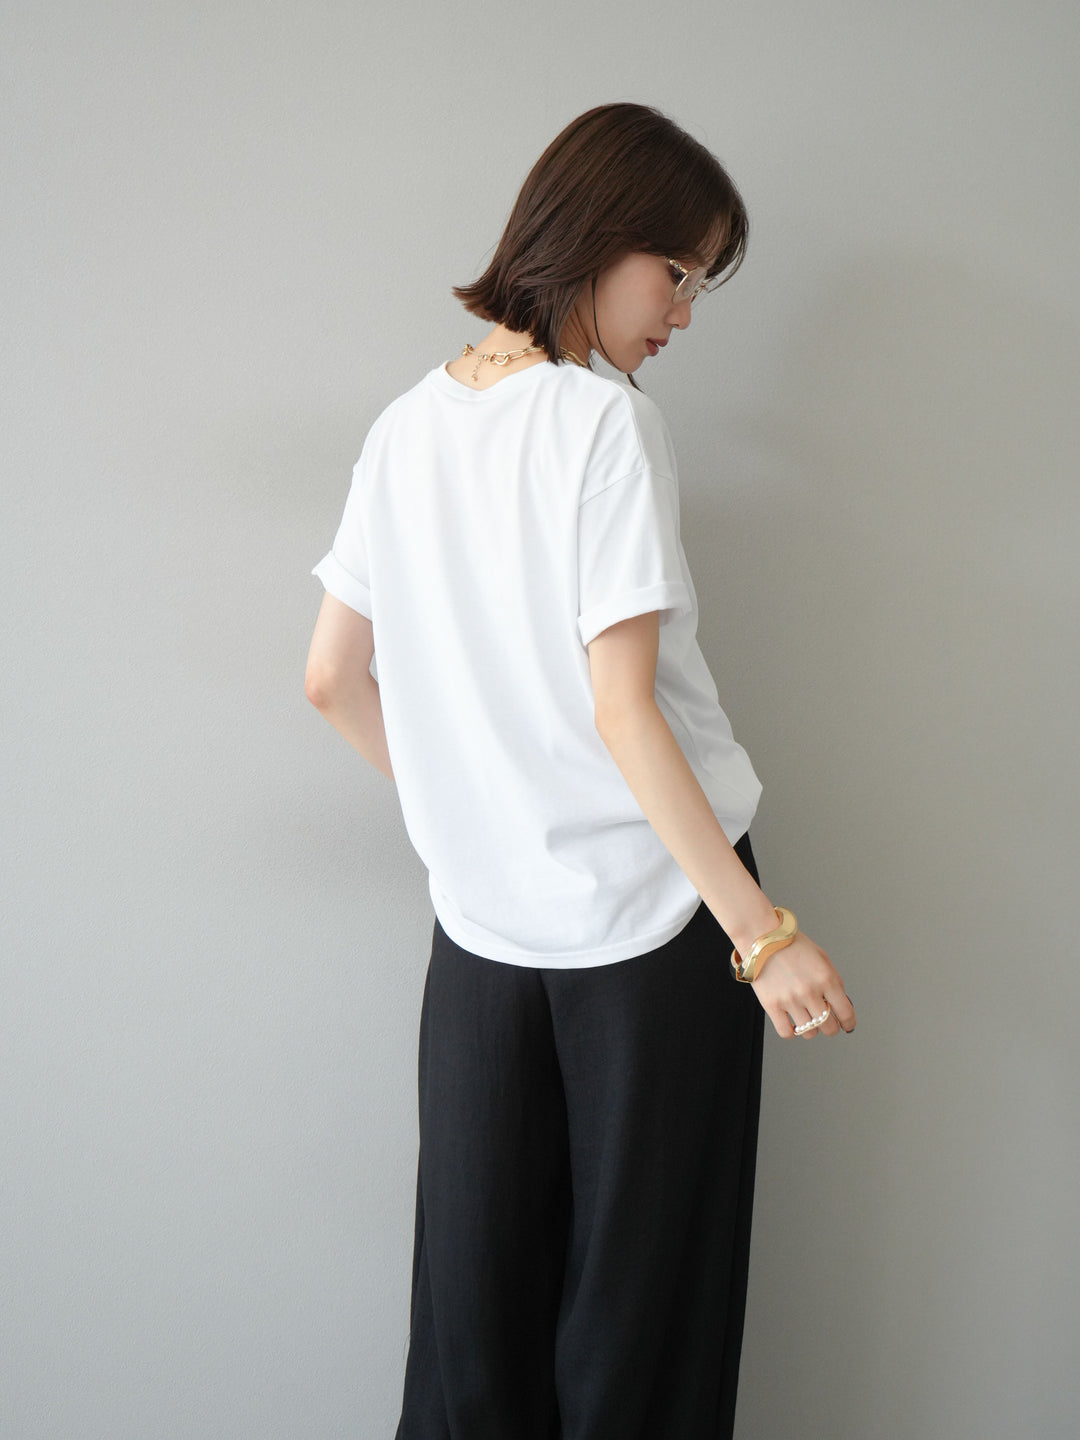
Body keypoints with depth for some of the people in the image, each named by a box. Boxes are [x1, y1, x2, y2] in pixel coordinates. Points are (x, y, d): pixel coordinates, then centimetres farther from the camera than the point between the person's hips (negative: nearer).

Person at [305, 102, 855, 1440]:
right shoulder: (603, 420, -13)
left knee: (474, 1290, 15)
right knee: (640, 1292, 9)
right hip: (650, 909, -6)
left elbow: (333, 678, 12)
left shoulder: (408, 424, 7)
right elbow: (621, 708, -18)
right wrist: (762, 928, -15)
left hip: (478, 916, 6)